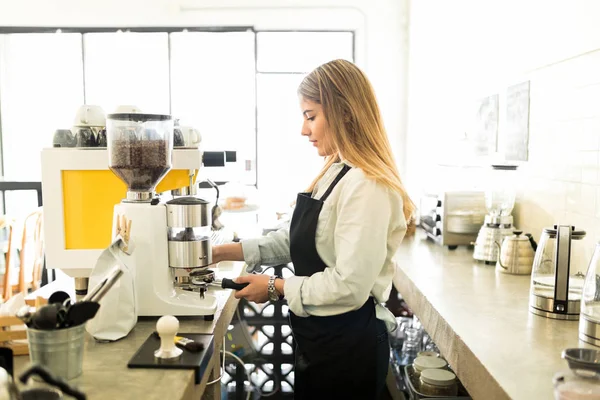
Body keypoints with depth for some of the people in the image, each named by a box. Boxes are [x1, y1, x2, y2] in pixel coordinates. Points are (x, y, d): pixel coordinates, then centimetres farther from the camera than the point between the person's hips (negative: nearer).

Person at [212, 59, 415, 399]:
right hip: (320, 335, 9)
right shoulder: (334, 173, 7)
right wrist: (226, 252, 3)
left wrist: (277, 287, -16)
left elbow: (350, 286, -27)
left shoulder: (366, 187, -24)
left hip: (348, 343, -9)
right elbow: (297, 240, 9)